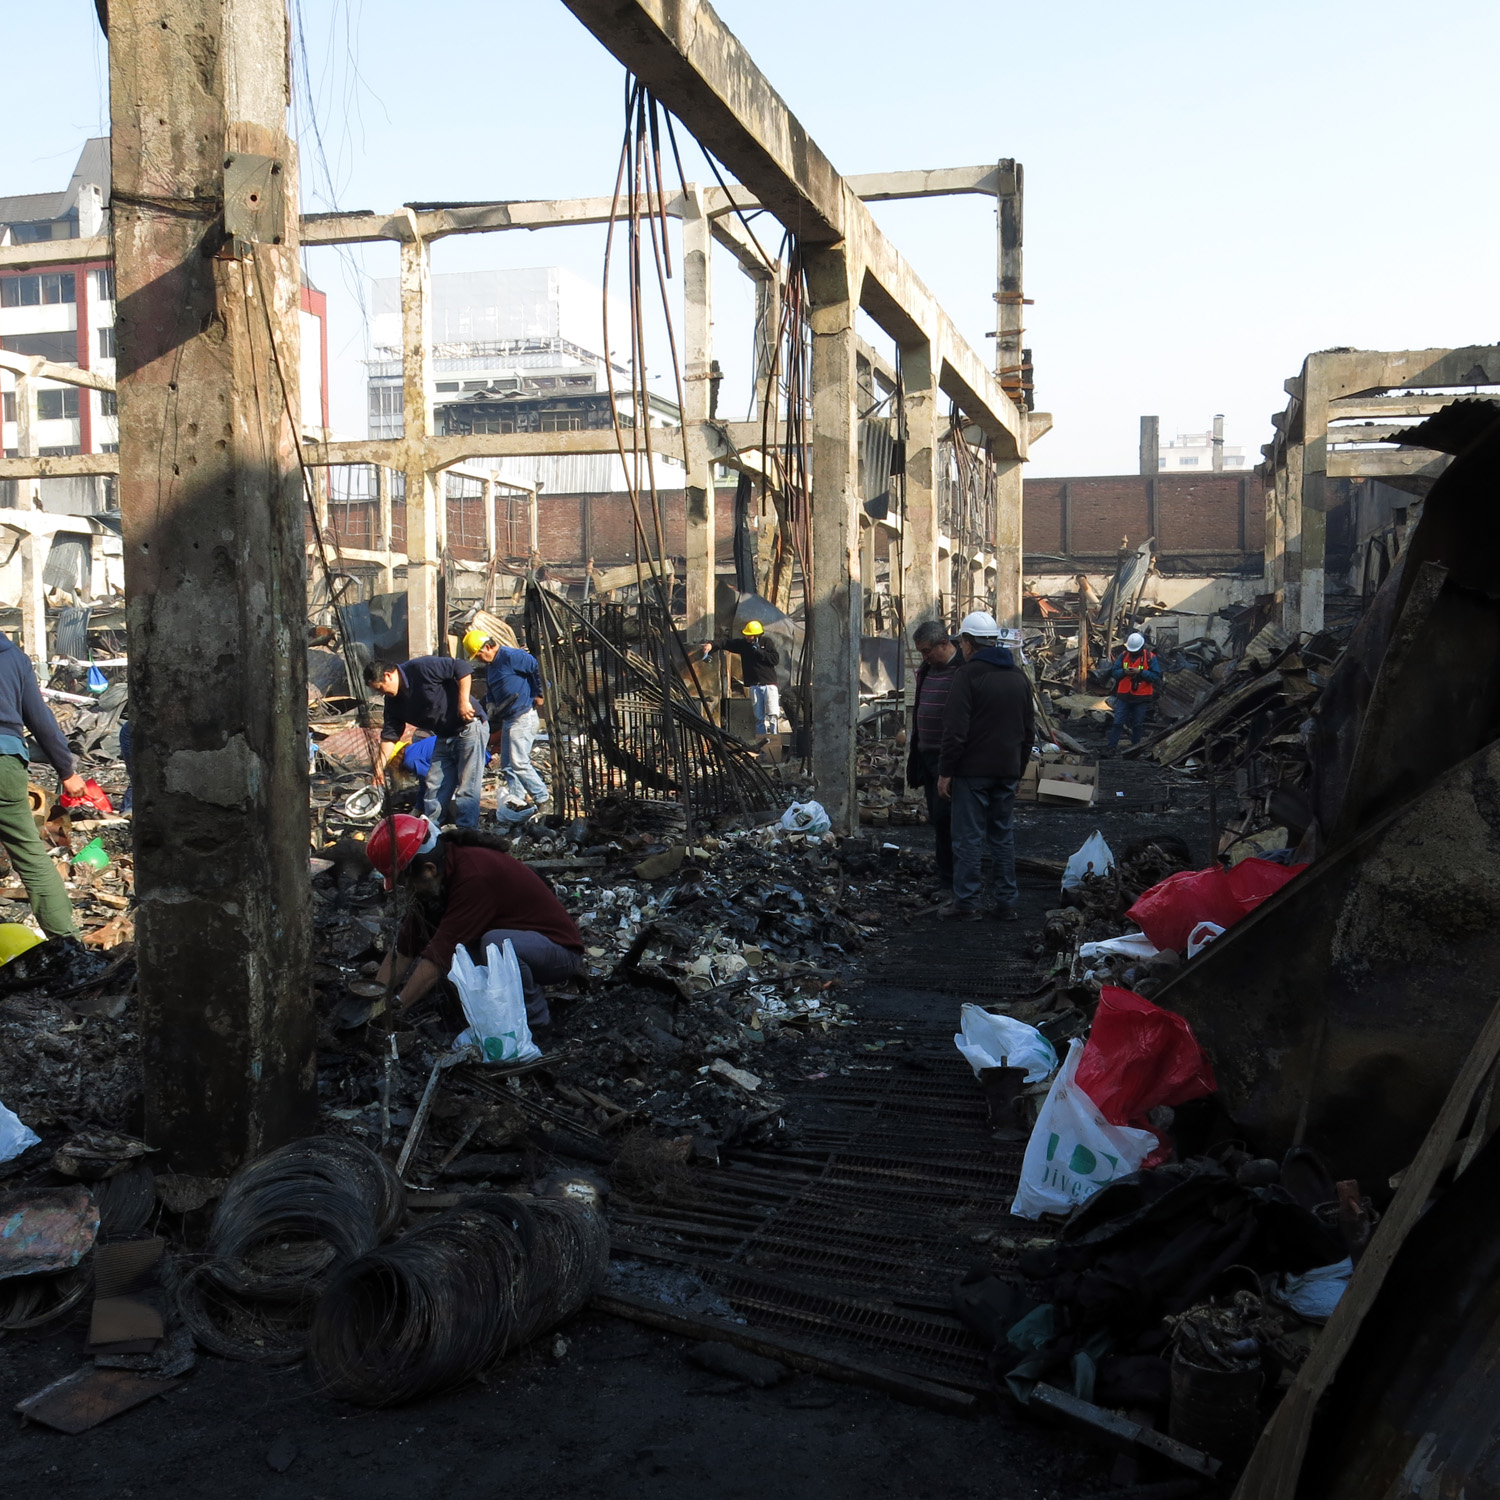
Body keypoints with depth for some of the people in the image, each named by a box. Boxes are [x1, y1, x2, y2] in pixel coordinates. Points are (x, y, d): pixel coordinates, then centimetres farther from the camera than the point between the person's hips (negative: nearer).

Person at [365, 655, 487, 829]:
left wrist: (463, 701, -22)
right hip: (444, 739, 9)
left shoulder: (421, 668, -18)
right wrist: (380, 765, 0)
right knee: (434, 789, 7)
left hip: (468, 729, -8)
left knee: (467, 789, -9)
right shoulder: (393, 700, 7)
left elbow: (463, 668, -19)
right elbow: (390, 735, 9)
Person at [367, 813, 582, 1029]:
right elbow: (405, 947, 2)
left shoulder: (475, 875, -30)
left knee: (496, 943, -38)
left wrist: (395, 1006, -27)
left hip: (559, 949, -9)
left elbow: (440, 954, -31)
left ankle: (535, 1018, -11)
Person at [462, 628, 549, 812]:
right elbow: (491, 693, 23)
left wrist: (539, 695, -11)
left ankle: (543, 799, -4)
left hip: (523, 717, -10)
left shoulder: (511, 656, -15)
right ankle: (516, 801, 16)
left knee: (519, 762, -12)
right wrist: (493, 707, 7)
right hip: (508, 720, 10)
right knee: (507, 765, 10)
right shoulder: (489, 666, 16)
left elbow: (538, 668, -17)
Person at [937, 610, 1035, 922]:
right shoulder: (1018, 676, 12)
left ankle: (967, 903, 2)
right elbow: (1029, 729, 17)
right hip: (1007, 770, 7)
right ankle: (1007, 903, 15)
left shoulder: (967, 674, -12)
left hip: (973, 770, -6)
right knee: (1003, 836, 13)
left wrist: (945, 771, -11)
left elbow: (955, 730, -16)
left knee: (969, 838, -1)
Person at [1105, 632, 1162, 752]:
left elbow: (1156, 676, -11)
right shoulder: (1123, 655, 2)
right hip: (1124, 696, 2)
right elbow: (1114, 672, 3)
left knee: (1138, 724, 8)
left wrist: (1140, 672, -21)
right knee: (1117, 723, 0)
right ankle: (1112, 747, 4)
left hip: (1142, 697, -2)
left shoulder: (1150, 657, -5)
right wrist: (1124, 672, -17)